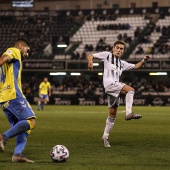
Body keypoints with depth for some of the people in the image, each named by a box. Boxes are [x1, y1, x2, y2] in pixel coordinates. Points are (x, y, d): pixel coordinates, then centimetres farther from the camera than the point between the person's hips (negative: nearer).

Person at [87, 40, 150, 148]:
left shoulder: (122, 64, 26)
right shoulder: (107, 55, 11)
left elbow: (135, 66, 27)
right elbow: (91, 56, 8)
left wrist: (143, 61, 9)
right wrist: (90, 61, -15)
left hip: (116, 88, 7)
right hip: (109, 83, -7)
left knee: (113, 114, 6)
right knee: (130, 90, -25)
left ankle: (105, 136, 13)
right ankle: (129, 113, -33)